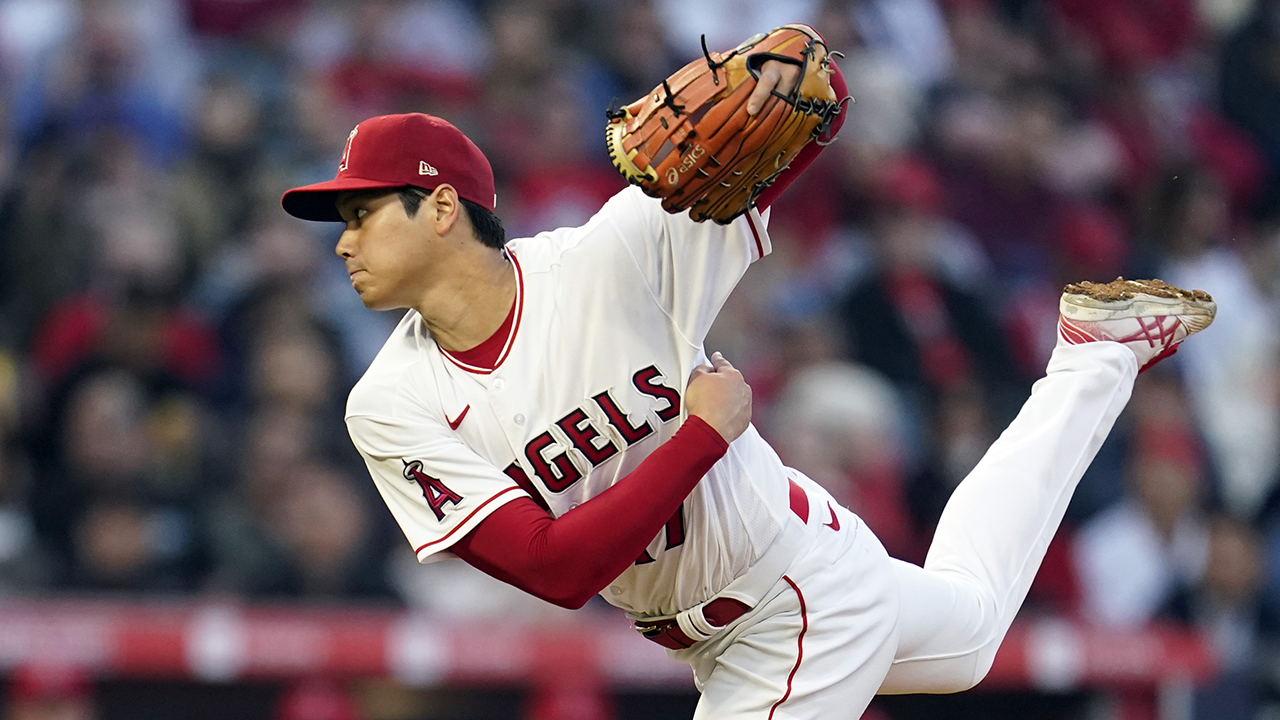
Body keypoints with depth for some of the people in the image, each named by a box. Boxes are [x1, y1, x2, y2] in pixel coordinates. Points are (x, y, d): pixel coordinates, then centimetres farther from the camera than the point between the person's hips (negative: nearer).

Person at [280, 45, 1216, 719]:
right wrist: (705, 434, -27)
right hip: (707, 639, 5)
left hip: (805, 589, -5)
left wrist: (790, 62, -48)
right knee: (968, 625, 29)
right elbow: (554, 568, -24)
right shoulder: (393, 411, -17)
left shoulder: (608, 261, -25)